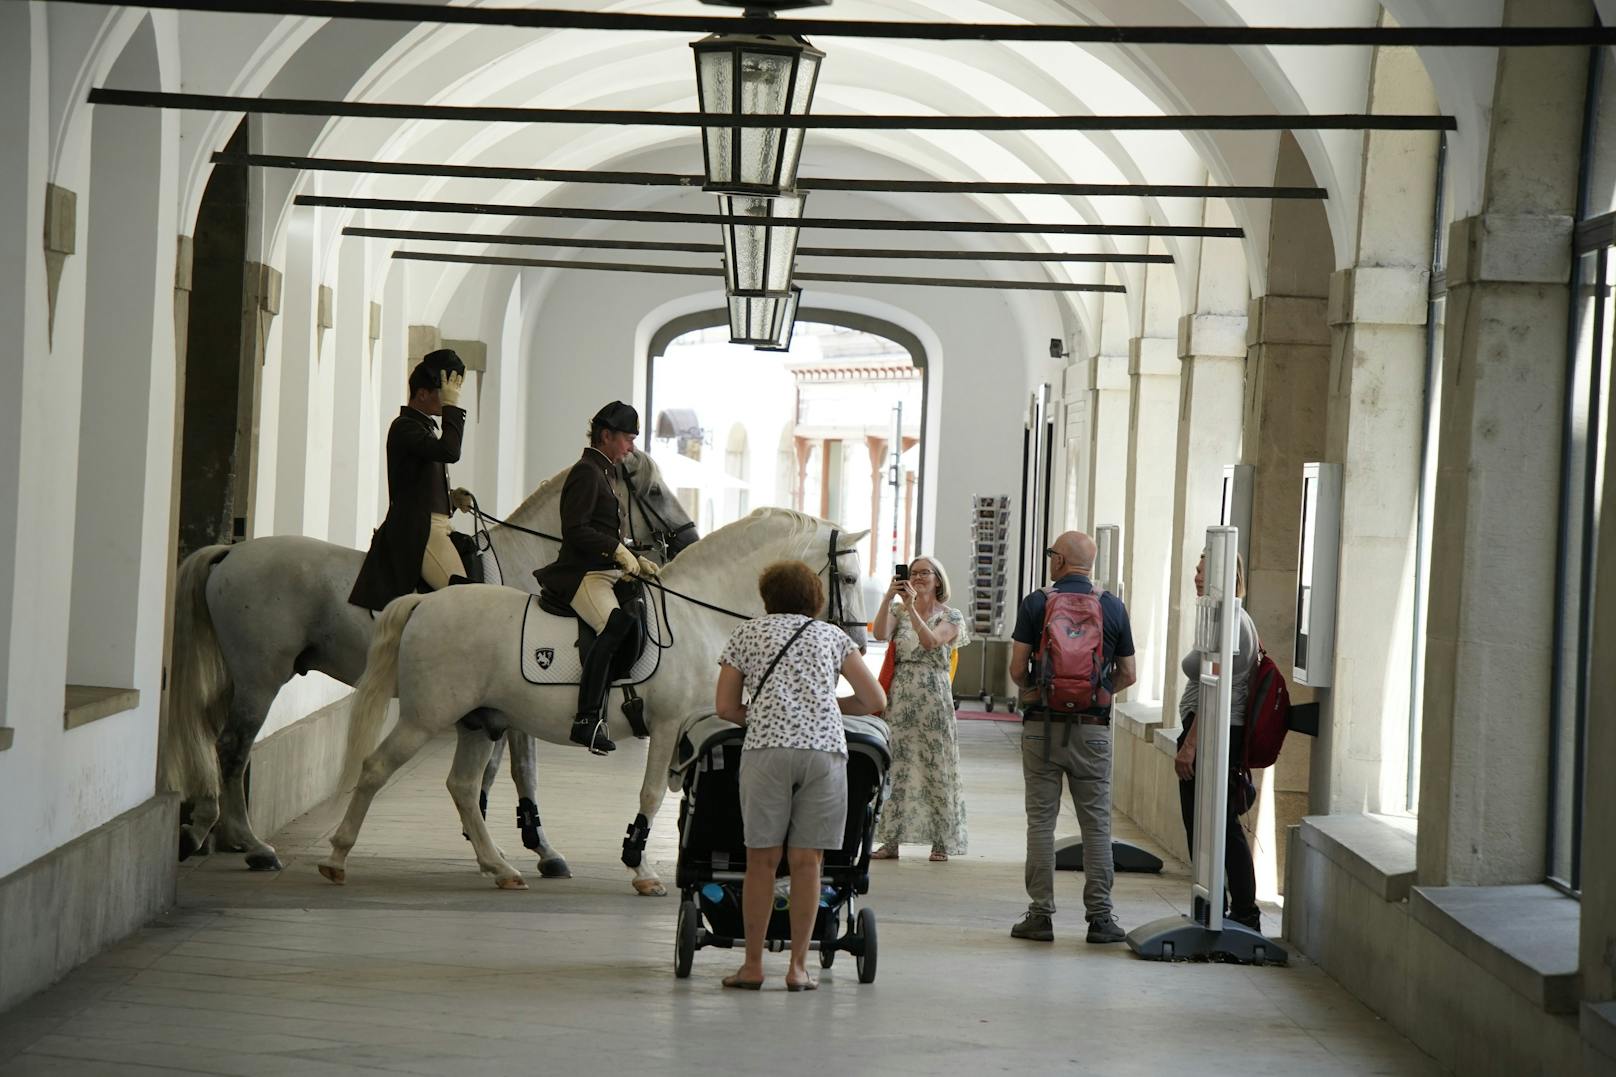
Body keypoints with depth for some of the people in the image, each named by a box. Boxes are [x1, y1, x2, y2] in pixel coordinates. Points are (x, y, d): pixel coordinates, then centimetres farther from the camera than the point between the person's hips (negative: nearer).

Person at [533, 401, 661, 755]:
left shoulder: (602, 473, 26)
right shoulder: (586, 472, -6)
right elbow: (575, 530, -16)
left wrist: (635, 560, 16)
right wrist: (617, 549, -18)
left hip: (607, 572, 11)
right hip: (582, 574, -11)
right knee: (617, 626, -32)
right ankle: (587, 720, -37)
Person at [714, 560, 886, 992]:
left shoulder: (746, 634, 18)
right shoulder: (831, 635, 20)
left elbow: (726, 708, 14)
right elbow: (876, 700, 15)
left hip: (766, 747, -1)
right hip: (825, 747, 1)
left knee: (762, 860, 3)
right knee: (806, 862, 3)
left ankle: (753, 965, 6)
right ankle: (798, 966, 5)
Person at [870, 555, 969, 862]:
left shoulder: (950, 617, 3)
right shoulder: (898, 611, 11)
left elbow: (930, 641, -16)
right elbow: (881, 633, -10)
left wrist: (911, 606, -22)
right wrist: (888, 598, -20)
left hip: (933, 699, -3)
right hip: (900, 697, 3)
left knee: (935, 767, -1)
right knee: (895, 767, 0)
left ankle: (941, 842, 5)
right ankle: (891, 841, 3)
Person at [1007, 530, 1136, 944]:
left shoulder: (1036, 603, -3)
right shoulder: (1113, 607, 2)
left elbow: (1017, 669, -5)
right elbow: (1127, 674, 6)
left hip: (1043, 727, -1)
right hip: (1093, 727, 1)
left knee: (1041, 821, 4)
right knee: (1096, 824, 5)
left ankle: (1041, 914, 3)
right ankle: (1100, 917, 3)